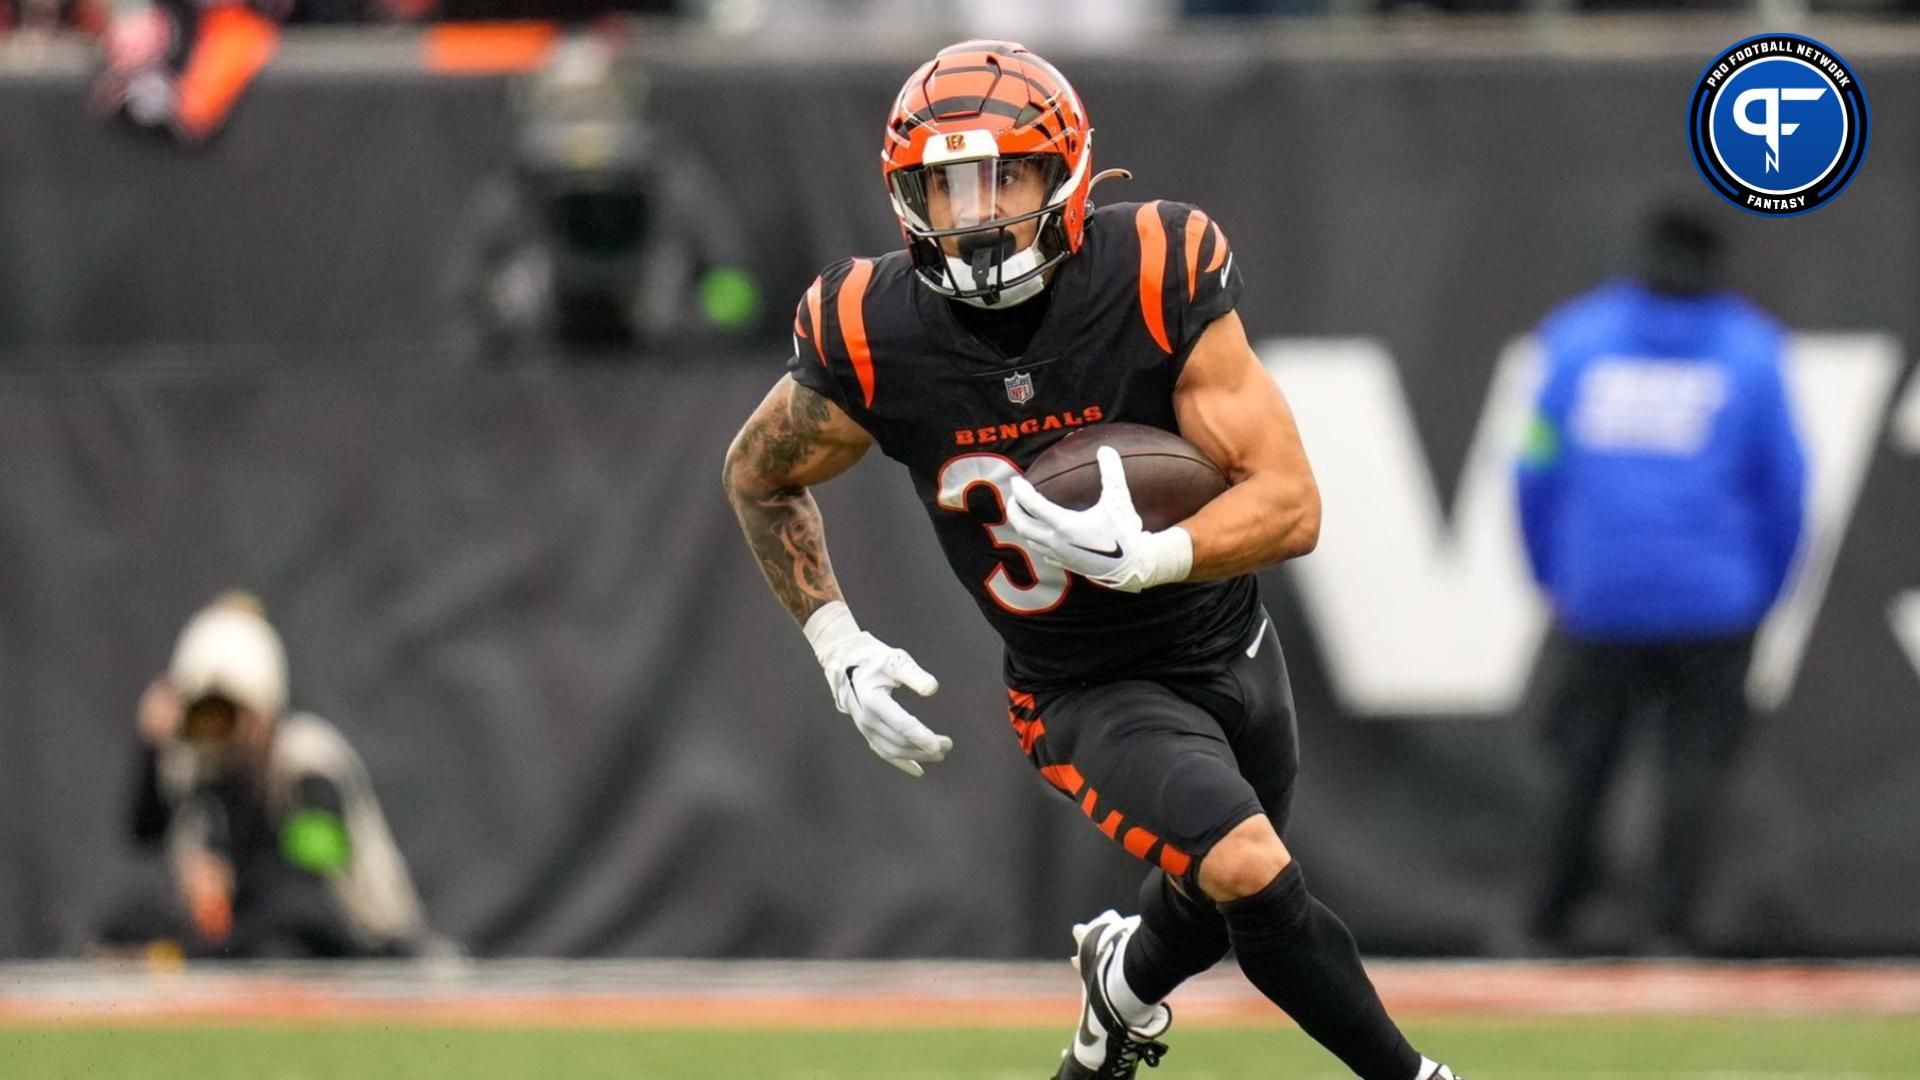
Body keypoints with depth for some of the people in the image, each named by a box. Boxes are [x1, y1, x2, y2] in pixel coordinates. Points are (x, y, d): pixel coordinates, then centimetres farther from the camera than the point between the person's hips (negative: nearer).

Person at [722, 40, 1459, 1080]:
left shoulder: (1158, 279, -23)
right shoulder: (873, 339, -20)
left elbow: (1291, 506, -23)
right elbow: (759, 477, 2)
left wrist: (1142, 557, -40)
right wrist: (840, 649, -7)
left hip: (1230, 647, 2)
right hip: (1086, 692, -2)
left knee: (1216, 908, 24)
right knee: (1246, 867, -26)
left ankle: (1128, 978, 60)